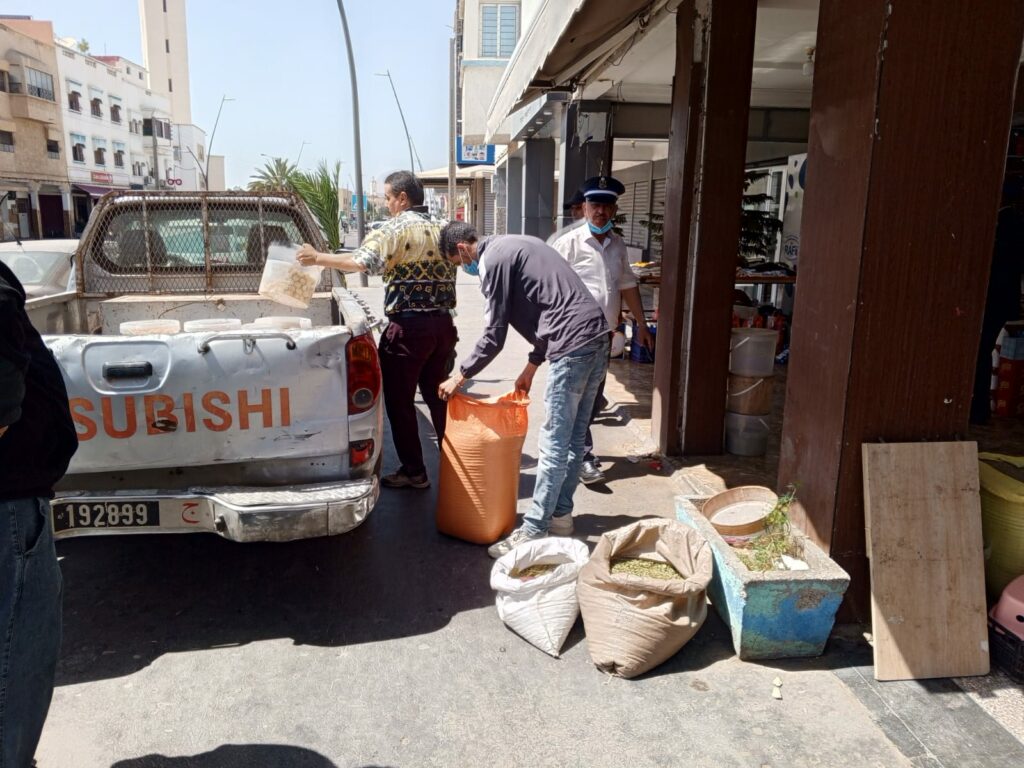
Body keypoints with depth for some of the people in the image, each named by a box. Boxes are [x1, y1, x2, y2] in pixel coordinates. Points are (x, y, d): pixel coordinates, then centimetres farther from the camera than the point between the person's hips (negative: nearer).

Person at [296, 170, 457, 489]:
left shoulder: (394, 229, -10)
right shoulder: (440, 230, 14)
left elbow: (362, 261, -24)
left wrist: (318, 257, -17)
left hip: (409, 327, -7)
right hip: (443, 323, 7)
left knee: (400, 401, 5)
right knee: (438, 396, 16)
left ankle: (413, 471, 11)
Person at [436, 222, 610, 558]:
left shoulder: (493, 260, -5)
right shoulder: (513, 246, 24)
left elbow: (494, 336, -6)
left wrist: (460, 376, 6)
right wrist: (531, 366, 26)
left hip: (573, 345, -10)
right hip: (595, 336, 10)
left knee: (553, 444, -5)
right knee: (573, 438, 16)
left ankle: (532, 532, 2)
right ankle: (561, 513, 26)